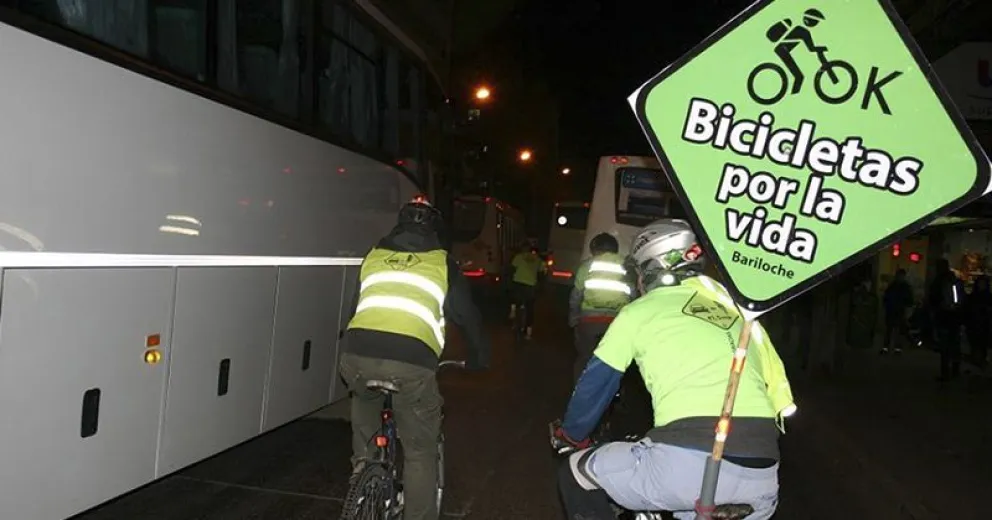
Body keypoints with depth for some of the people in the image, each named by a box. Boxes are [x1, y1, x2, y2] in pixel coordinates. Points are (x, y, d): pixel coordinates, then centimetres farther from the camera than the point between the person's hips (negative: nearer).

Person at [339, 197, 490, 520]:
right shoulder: (441, 263, 18)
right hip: (412, 361, -2)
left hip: (357, 353, 3)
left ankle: (363, 462, 31)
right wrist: (479, 358, 40)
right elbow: (468, 314, 24)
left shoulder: (373, 256, 26)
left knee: (364, 399, 34)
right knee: (420, 450, 13)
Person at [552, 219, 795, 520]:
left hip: (688, 461, -5)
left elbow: (595, 384, 21)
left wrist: (569, 435, 40)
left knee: (576, 473, 18)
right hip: (762, 477, 6)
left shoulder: (639, 310, 13)